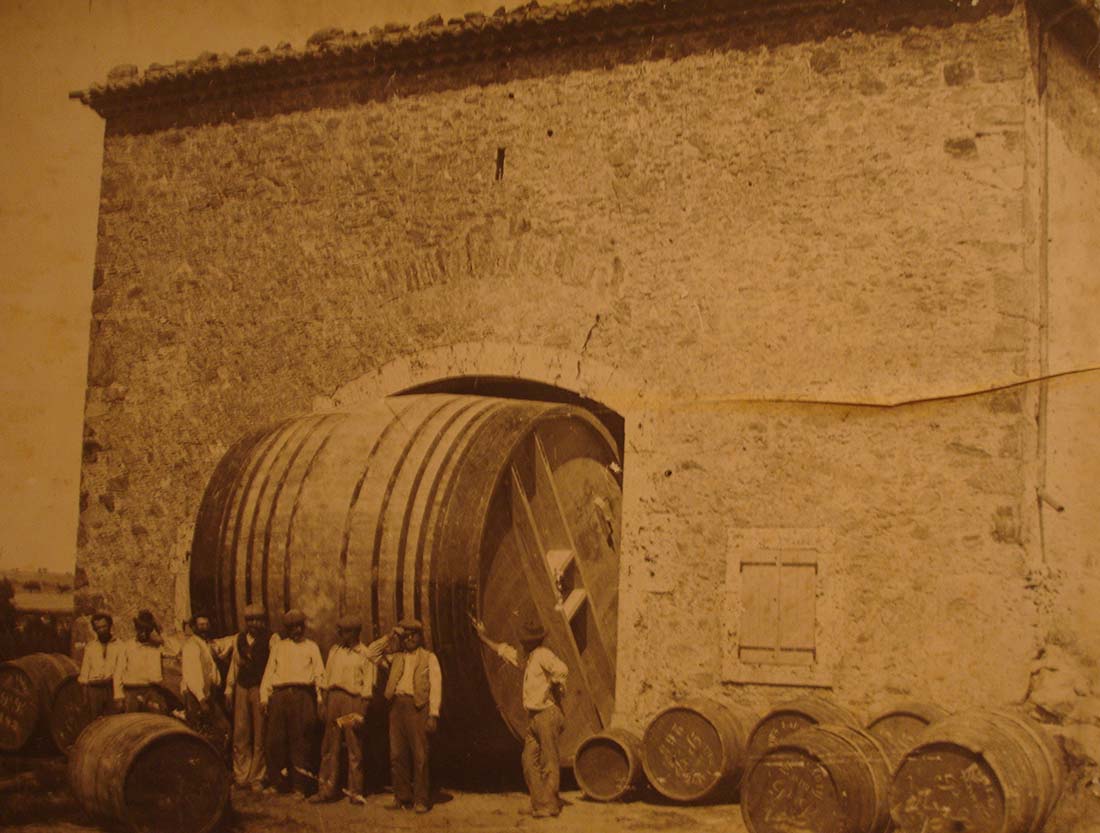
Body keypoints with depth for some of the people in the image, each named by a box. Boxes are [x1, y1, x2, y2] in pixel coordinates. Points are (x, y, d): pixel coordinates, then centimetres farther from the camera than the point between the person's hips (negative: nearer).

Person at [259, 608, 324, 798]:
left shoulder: (311, 647, 18)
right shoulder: (278, 646, 22)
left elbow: (319, 674, 11)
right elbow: (269, 671, 16)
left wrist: (319, 698, -1)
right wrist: (264, 697, 4)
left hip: (302, 695, -2)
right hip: (279, 695, 2)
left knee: (300, 741, -5)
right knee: (275, 740, -3)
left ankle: (299, 786, -1)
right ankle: (276, 782, 8)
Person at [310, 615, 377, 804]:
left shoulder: (364, 654, -1)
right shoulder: (334, 651, 13)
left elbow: (368, 686, -3)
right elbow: (326, 678, 14)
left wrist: (362, 712, -10)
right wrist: (323, 703, 6)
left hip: (353, 700, -4)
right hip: (333, 698, 4)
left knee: (354, 748, 1)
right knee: (330, 747, 4)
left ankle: (355, 792, 7)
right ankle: (328, 789, 10)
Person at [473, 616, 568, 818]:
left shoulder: (543, 654, -10)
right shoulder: (527, 657, 19)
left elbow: (562, 670, -28)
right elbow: (504, 651, 33)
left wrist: (555, 691, -16)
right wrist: (483, 636, 38)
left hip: (548, 714, -9)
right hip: (535, 717, 9)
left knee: (550, 762, -4)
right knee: (529, 760, 7)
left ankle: (549, 805, 0)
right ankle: (539, 803, 11)